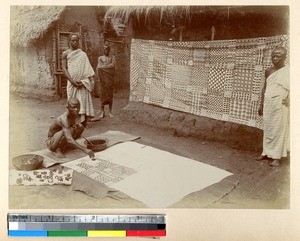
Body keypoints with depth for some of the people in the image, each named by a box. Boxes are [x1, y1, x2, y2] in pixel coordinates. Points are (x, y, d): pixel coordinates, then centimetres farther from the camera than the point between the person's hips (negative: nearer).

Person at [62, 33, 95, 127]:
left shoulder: (83, 54, 11)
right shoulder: (65, 54, 9)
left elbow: (87, 69, 5)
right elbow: (64, 68, 2)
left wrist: (83, 81, -10)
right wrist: (72, 81, -11)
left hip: (83, 82, 0)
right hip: (72, 82, 0)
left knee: (84, 100, -10)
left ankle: (84, 121, -14)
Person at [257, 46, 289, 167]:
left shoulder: (288, 71, -6)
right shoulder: (268, 71, 10)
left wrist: (288, 99, -23)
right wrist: (261, 105, 16)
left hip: (280, 105, -5)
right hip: (268, 104, 5)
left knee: (279, 129, -1)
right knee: (267, 129, 10)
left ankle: (277, 156, 5)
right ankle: (266, 152, 22)